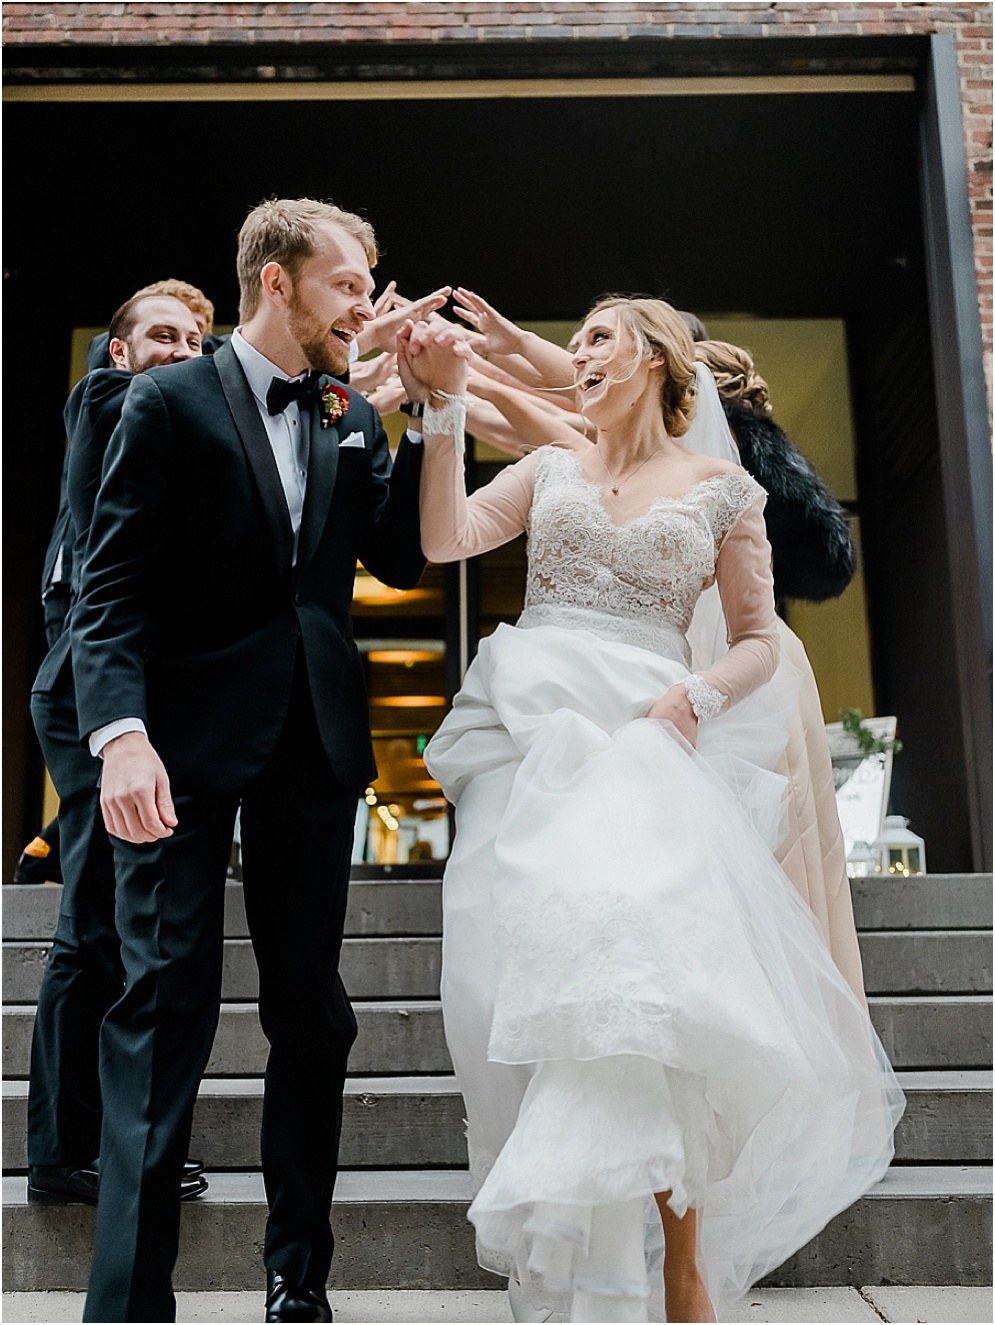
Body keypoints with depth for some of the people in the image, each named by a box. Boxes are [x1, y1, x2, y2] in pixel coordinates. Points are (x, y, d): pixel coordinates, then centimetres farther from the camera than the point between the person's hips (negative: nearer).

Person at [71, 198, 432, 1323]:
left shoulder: (354, 418, 14)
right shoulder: (169, 402, -1)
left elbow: (403, 559, 8)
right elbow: (111, 587, -8)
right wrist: (121, 731, -23)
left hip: (314, 744, 5)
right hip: (190, 742, -5)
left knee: (312, 1013, 10)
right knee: (166, 1005, -5)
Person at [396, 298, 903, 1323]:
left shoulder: (722, 489, 12)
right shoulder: (550, 469, 19)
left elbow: (756, 643, 9)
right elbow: (445, 539, 3)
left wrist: (694, 698, -10)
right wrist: (442, 408, -4)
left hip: (648, 736, -2)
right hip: (533, 727, 2)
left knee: (645, 948, -23)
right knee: (543, 961, -11)